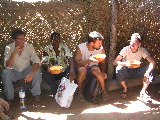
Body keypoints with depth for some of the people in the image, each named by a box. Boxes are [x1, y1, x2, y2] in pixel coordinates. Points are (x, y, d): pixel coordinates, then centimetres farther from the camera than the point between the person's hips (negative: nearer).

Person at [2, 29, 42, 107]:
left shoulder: (29, 46, -13)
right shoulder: (9, 48, -14)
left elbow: (37, 62, -20)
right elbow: (7, 66, -23)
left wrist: (31, 73, -37)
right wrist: (14, 53, -37)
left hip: (25, 71, 1)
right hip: (14, 73, -1)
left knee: (37, 69, -27)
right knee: (5, 72, -31)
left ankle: (36, 94, -12)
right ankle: (9, 98, -17)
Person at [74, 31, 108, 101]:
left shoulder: (101, 49, -9)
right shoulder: (80, 47, -18)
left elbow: (103, 63, 0)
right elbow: (77, 63, -25)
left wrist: (103, 72, -20)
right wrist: (89, 60, -40)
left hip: (93, 67, 1)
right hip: (82, 67, -1)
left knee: (96, 69, -34)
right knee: (82, 69, -36)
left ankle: (103, 90, -12)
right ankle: (80, 91, -15)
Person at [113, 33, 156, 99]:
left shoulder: (142, 50, -14)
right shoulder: (125, 49, -19)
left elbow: (152, 62, -23)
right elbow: (115, 62, -26)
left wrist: (147, 72, -43)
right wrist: (125, 64, -46)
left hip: (136, 71, 2)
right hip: (126, 71, -1)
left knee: (151, 70, -23)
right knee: (119, 69, -35)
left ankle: (143, 91, -10)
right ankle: (125, 88, -9)